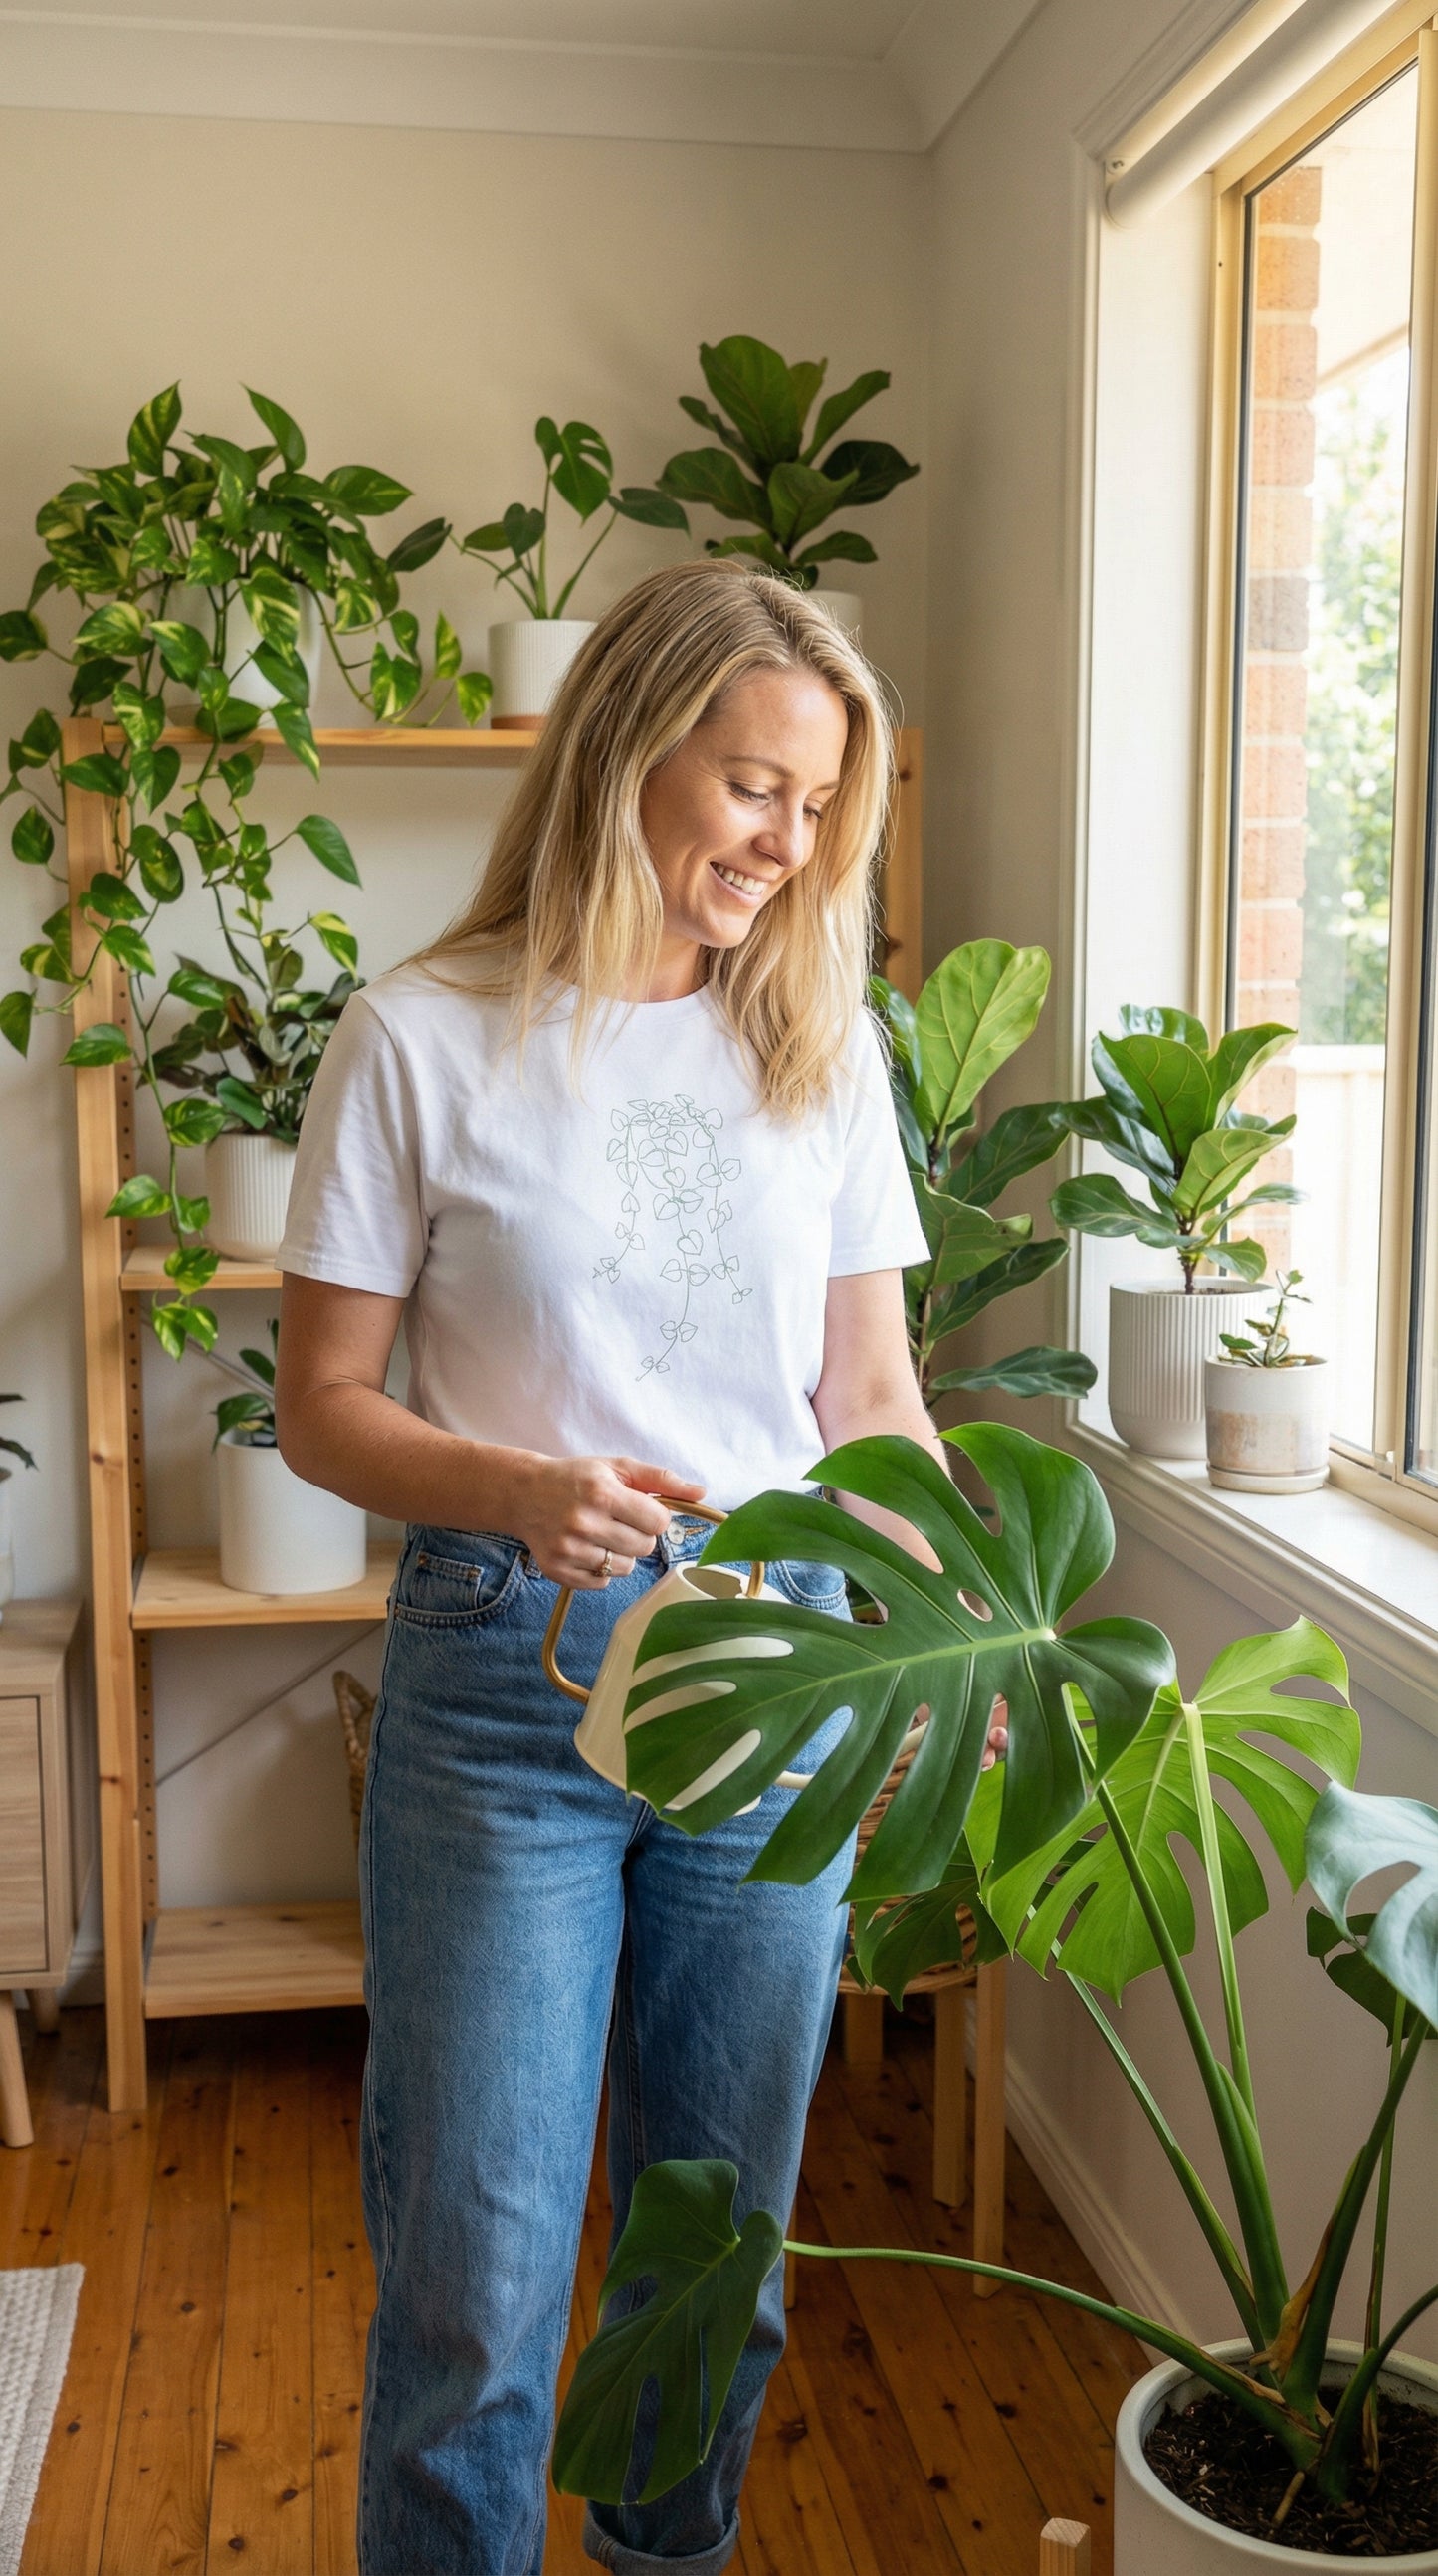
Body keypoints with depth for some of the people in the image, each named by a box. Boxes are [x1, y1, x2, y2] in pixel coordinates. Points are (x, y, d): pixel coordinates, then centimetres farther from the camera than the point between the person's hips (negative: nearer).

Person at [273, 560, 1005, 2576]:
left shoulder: (823, 1048, 5)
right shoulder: (425, 1041, -5)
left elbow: (872, 1396, 8)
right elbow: (322, 1410, -4)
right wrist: (519, 1487, -23)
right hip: (507, 1673, -3)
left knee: (725, 2229, 17)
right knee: (478, 2266, 4)